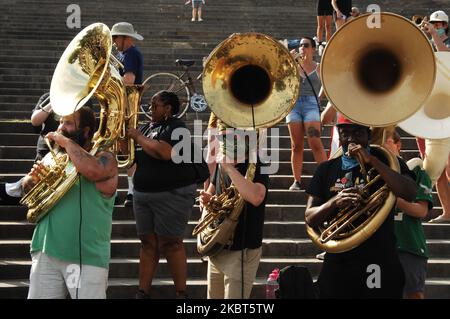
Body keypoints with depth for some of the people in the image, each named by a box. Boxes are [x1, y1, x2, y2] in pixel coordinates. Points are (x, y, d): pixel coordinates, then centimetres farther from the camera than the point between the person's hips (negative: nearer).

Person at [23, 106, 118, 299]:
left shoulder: (104, 158, -3)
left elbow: (93, 170, -26)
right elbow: (27, 191, 19)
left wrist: (66, 141, -13)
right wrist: (34, 179, -5)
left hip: (86, 258, -5)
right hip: (45, 253, 5)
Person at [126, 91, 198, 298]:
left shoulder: (176, 127, -9)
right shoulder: (147, 127, 15)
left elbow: (164, 152, -27)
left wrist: (138, 137, -15)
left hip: (172, 194, -7)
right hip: (143, 194, 8)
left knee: (170, 244, -6)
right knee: (148, 243, 7)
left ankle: (181, 293, 1)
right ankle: (143, 292, 9)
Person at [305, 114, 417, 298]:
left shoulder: (386, 162, 4)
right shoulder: (326, 170, 10)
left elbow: (410, 194, -15)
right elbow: (310, 218, 6)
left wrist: (371, 160, -16)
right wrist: (334, 202, -13)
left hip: (380, 265, -2)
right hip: (337, 265, 2)